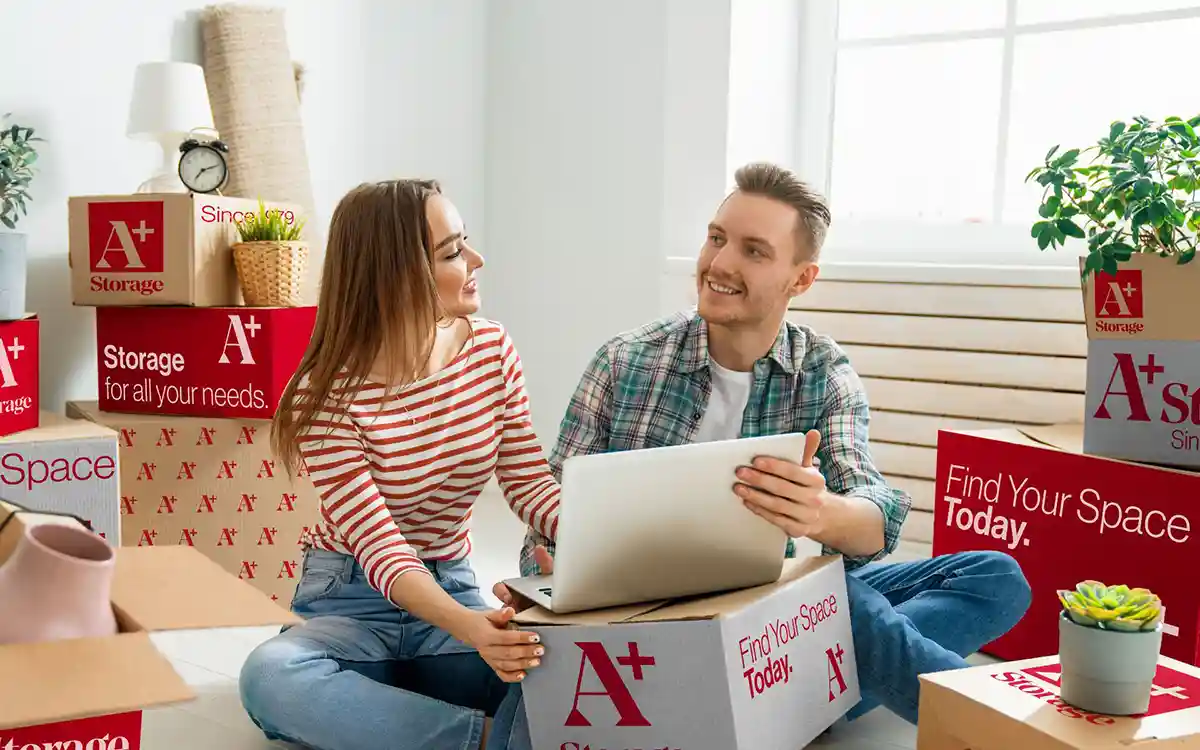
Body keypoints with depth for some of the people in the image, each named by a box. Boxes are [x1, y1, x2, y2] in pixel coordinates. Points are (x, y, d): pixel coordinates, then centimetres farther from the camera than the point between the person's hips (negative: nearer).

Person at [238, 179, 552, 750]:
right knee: (270, 677, -37)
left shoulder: (492, 349, -4)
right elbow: (380, 547, -25)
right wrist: (469, 628, -44)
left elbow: (531, 486, -3)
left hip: (453, 589, 3)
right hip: (351, 601, -2)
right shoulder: (329, 393, -18)